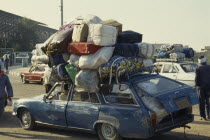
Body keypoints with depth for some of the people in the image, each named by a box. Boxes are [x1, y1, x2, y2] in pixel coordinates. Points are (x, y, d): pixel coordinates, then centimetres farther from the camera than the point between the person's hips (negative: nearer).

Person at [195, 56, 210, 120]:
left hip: (201, 86, -4)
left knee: (202, 101, 3)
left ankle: (203, 116, 2)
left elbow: (197, 78, -11)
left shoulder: (198, 69, -11)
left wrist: (196, 85, 2)